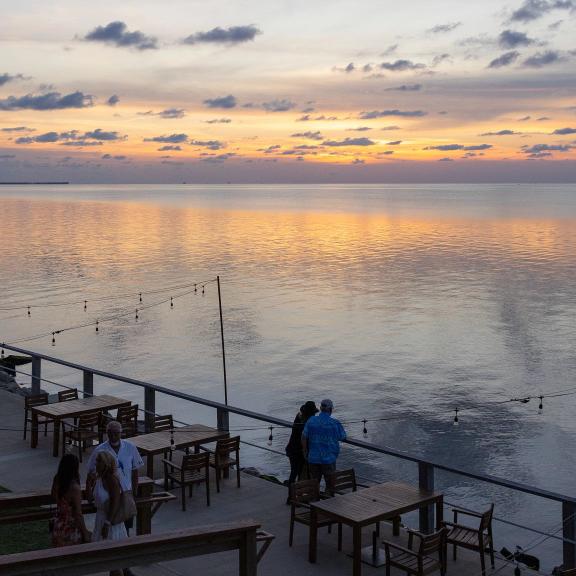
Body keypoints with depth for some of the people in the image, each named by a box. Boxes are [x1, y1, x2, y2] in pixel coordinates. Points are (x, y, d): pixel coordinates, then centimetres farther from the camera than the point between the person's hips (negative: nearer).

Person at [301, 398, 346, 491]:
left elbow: (304, 438, 1)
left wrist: (305, 452, 13)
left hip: (313, 458, 3)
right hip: (329, 459, -3)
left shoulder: (311, 421, -3)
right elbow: (343, 437, 2)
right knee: (330, 483, 9)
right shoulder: (335, 423, -11)